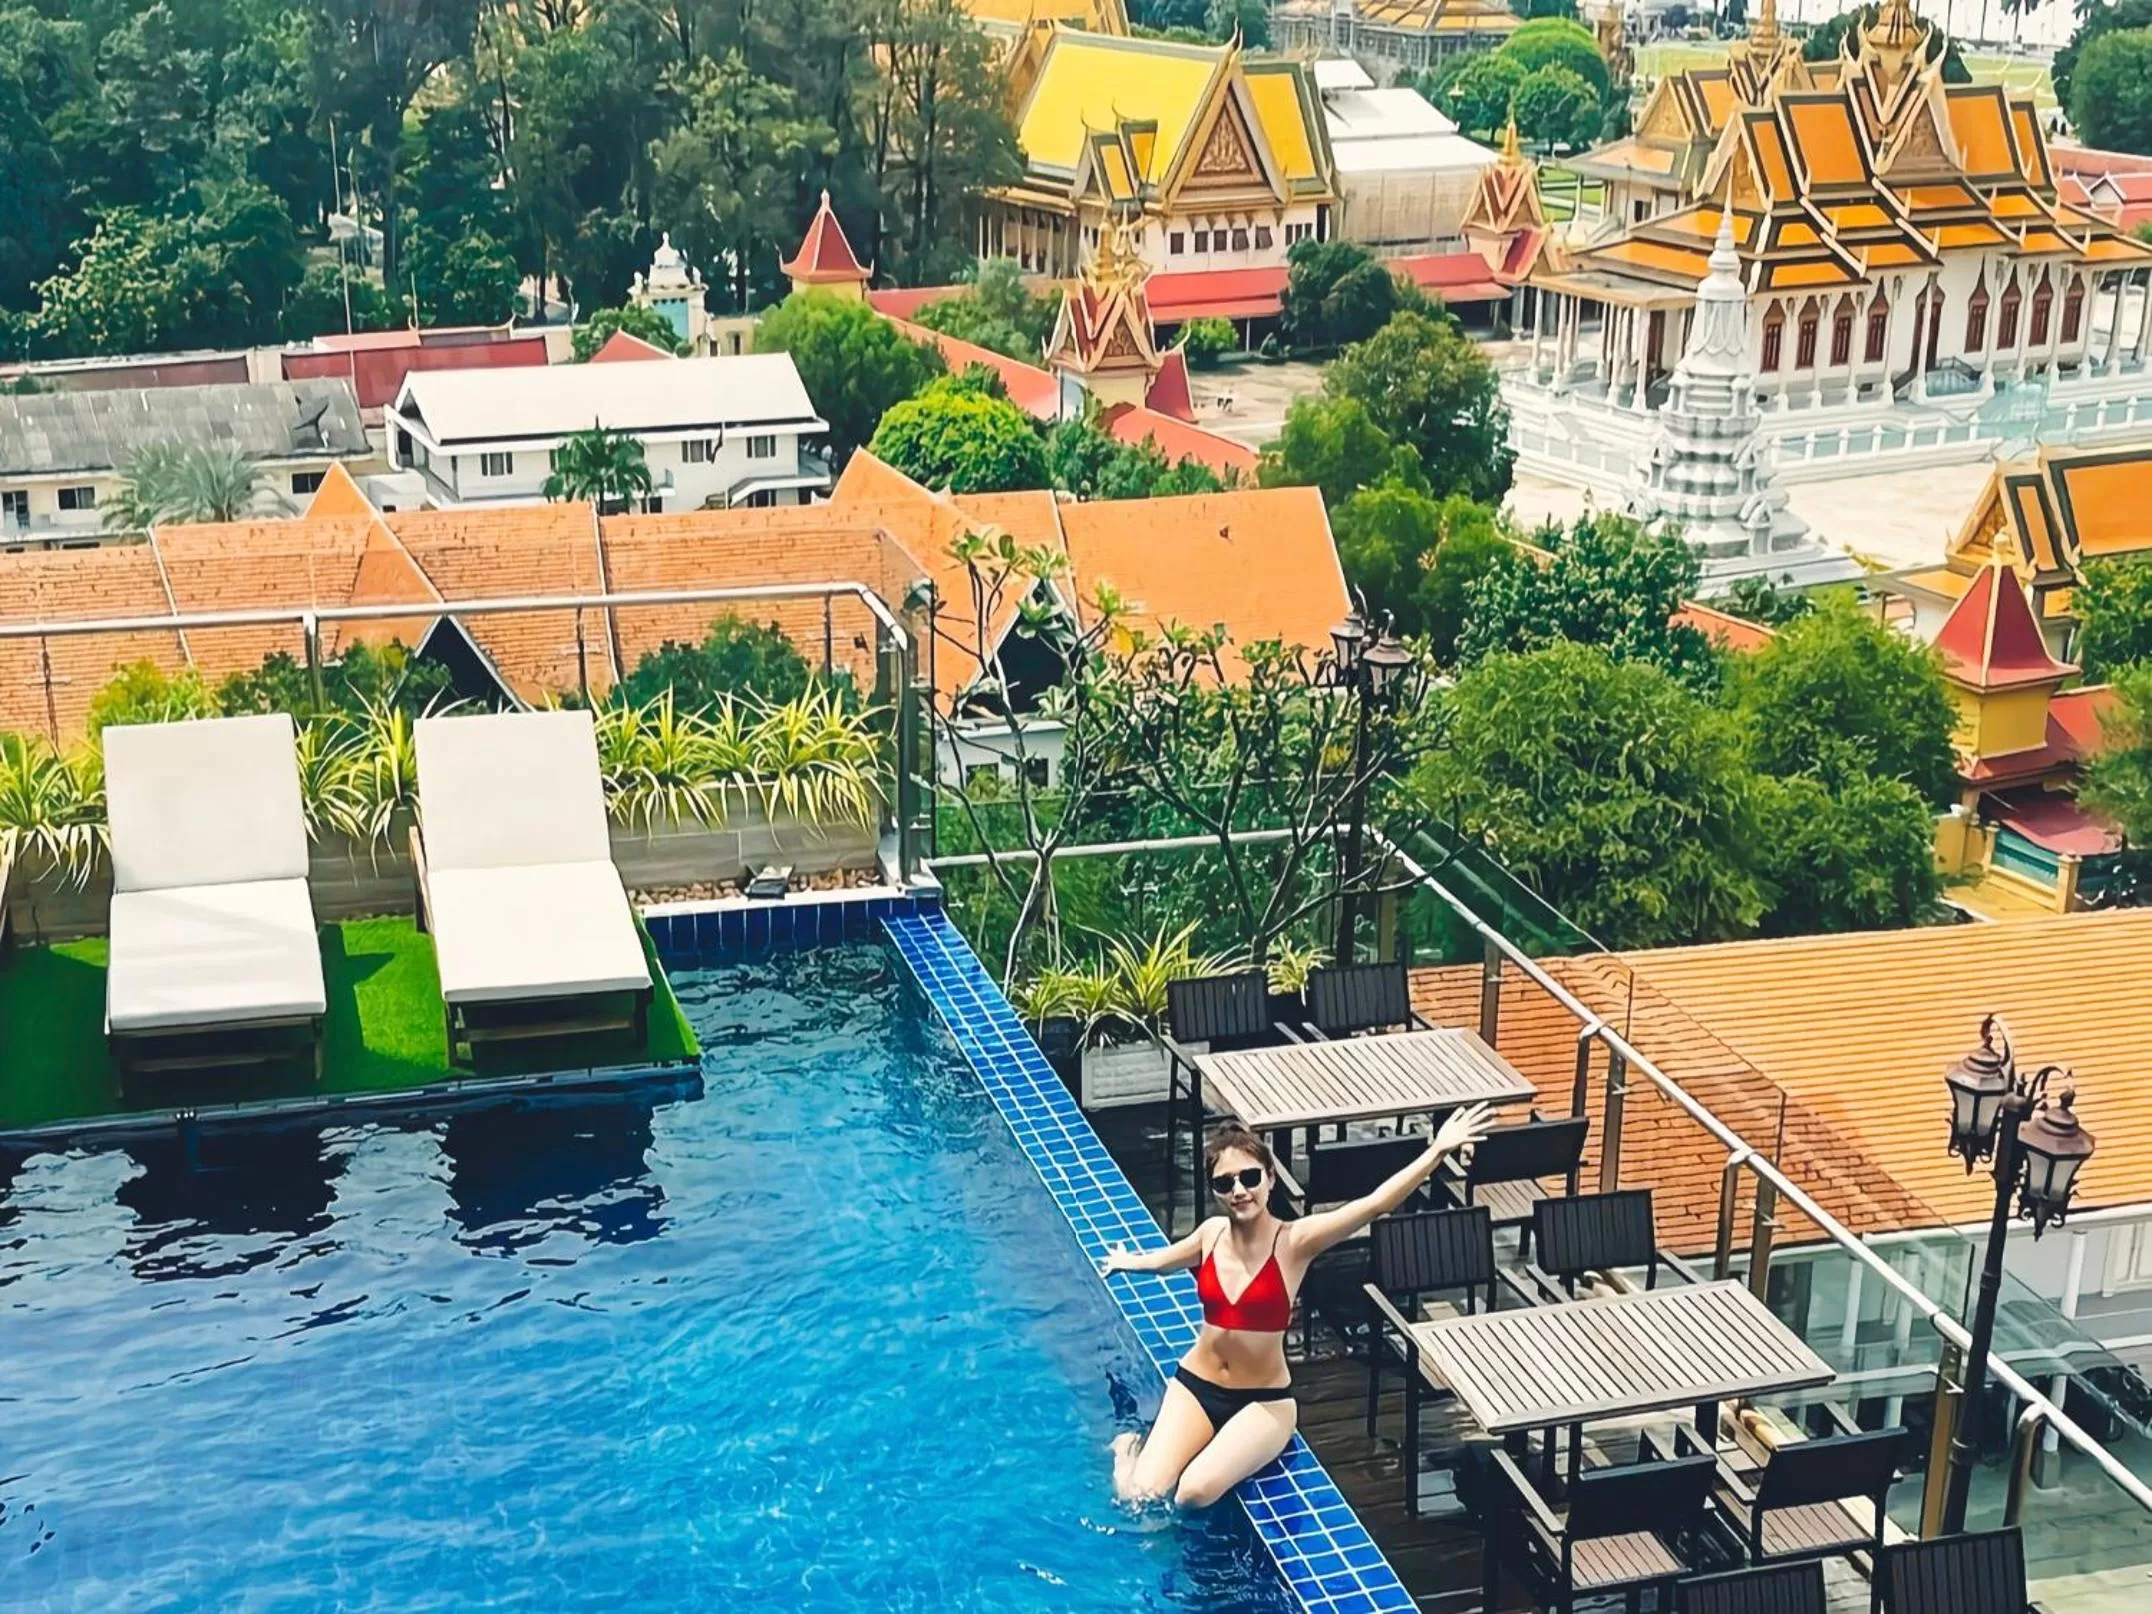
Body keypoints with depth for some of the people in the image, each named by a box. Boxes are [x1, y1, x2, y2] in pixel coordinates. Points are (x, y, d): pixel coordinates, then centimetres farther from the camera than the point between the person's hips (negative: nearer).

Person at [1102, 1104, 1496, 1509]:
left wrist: (1436, 1153, -45)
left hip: (1263, 1400, -3)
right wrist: (1128, 1262, 44)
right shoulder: (1212, 1234, -4)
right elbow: (1162, 1259, 23)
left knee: (1194, 1493, -27)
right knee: (1142, 1495, -15)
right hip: (1194, 1385, 3)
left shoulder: (1293, 1241, -16)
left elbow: (1375, 1204, -31)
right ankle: (1130, 1447, 20)